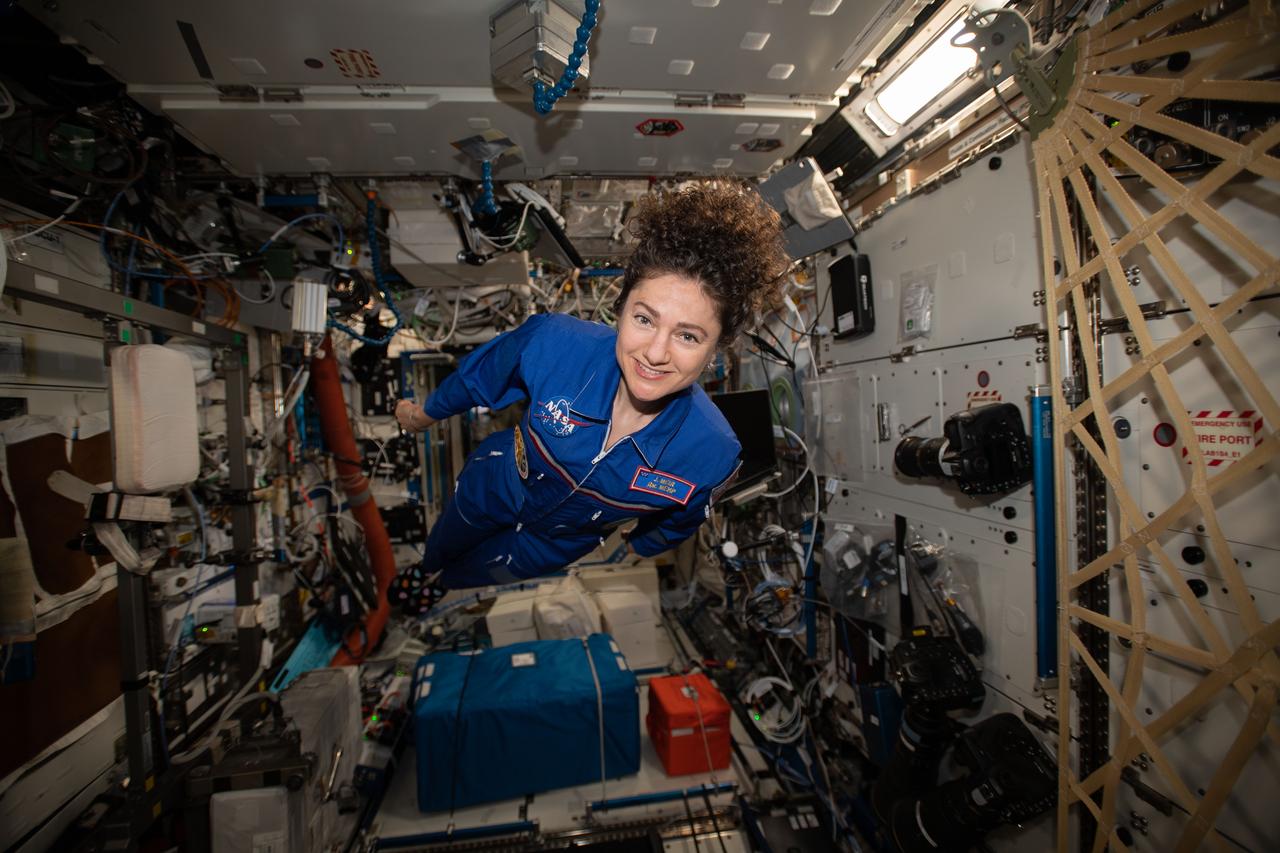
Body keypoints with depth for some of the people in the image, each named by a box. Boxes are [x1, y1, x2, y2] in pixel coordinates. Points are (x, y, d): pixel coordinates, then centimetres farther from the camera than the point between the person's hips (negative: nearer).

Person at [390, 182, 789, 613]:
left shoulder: (712, 454, -37)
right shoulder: (553, 341, -38)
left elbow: (674, 525, -11)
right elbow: (477, 375, -13)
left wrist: (635, 549, 8)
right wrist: (428, 411, 6)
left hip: (564, 539, 0)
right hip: (497, 486, 1)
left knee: (469, 573, 27)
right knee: (442, 545, 32)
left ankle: (441, 583, 67)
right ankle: (426, 569, 73)